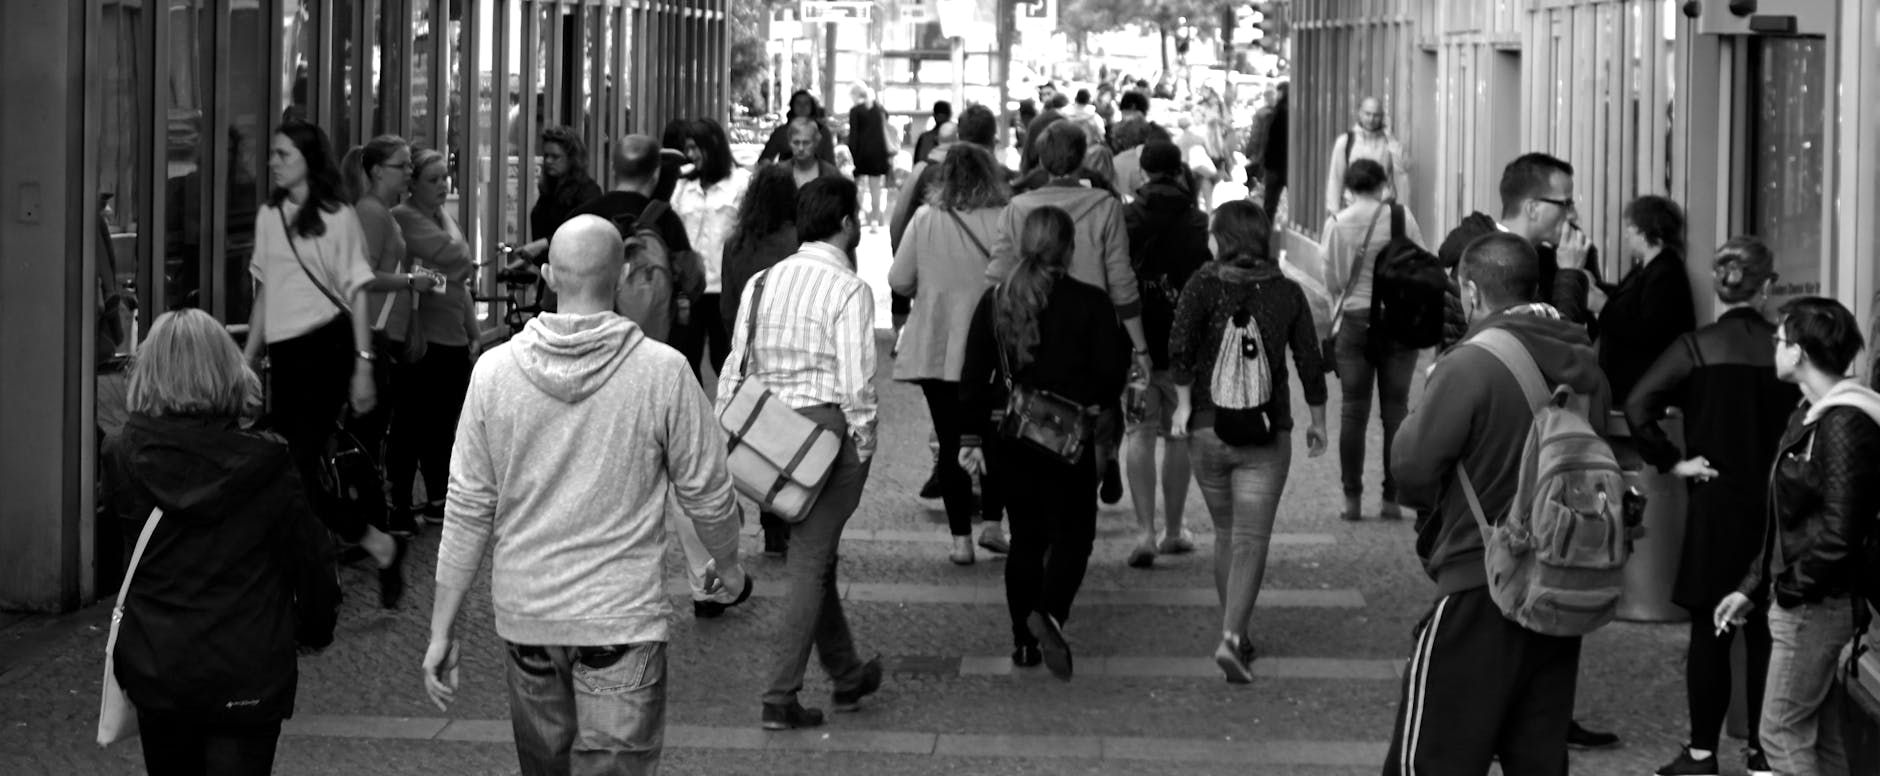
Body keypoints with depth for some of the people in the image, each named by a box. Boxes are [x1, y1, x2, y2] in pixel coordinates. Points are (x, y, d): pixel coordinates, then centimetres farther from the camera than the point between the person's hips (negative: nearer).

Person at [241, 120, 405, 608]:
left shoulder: (337, 217, -4)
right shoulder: (268, 216, 12)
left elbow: (357, 293, -5)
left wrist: (363, 364, -11)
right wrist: (246, 360, 16)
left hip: (326, 347, -6)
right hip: (284, 352, 6)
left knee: (298, 465, -11)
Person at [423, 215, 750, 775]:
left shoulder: (495, 371, -5)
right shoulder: (662, 372, -12)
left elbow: (468, 509, -2)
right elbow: (706, 493, -2)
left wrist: (442, 629, 5)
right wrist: (728, 566, 18)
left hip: (524, 617, 3)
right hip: (622, 620, -3)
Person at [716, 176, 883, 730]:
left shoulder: (763, 282, 8)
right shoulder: (849, 290, -11)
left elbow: (736, 366, 9)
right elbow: (855, 378, -16)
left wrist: (720, 437, 12)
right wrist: (863, 442, -7)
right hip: (828, 426, -7)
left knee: (815, 555, 19)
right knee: (809, 561, -1)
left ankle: (847, 676, 33)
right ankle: (781, 697, -2)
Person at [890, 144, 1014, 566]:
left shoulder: (926, 220, -6)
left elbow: (899, 281, -2)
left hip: (936, 351, 1)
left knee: (951, 442, 7)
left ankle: (961, 538, 5)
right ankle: (992, 523, 14)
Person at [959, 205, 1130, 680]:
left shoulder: (994, 302, 2)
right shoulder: (1091, 304, -8)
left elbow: (974, 377, 3)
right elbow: (1111, 375, -7)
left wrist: (971, 437, 9)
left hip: (1010, 440, 3)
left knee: (1025, 537, 14)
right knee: (1072, 533, 6)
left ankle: (1024, 641, 14)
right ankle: (1049, 613, -19)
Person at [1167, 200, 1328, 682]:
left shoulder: (1204, 285, -4)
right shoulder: (1287, 293, 1)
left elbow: (1180, 345, -17)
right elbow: (1309, 361, 2)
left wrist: (1184, 403, -7)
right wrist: (1318, 421, 14)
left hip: (1208, 426, 1)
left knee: (1226, 534, 18)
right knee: (1251, 540, -4)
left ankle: (1238, 632, 26)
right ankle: (1232, 637, -20)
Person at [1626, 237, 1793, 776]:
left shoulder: (1696, 348, -8)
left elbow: (1638, 407, -17)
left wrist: (1671, 461, -7)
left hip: (1716, 505, -1)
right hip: (1776, 508, 1)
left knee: (1709, 631, 6)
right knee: (1765, 631, 9)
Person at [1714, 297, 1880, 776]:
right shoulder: (1809, 415, 13)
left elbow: (1840, 533, -23)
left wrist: (1789, 588, -13)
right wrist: (1751, 588, 16)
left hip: (1814, 606, -10)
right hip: (1811, 604, 10)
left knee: (1782, 732, -6)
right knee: (1820, 737, 12)